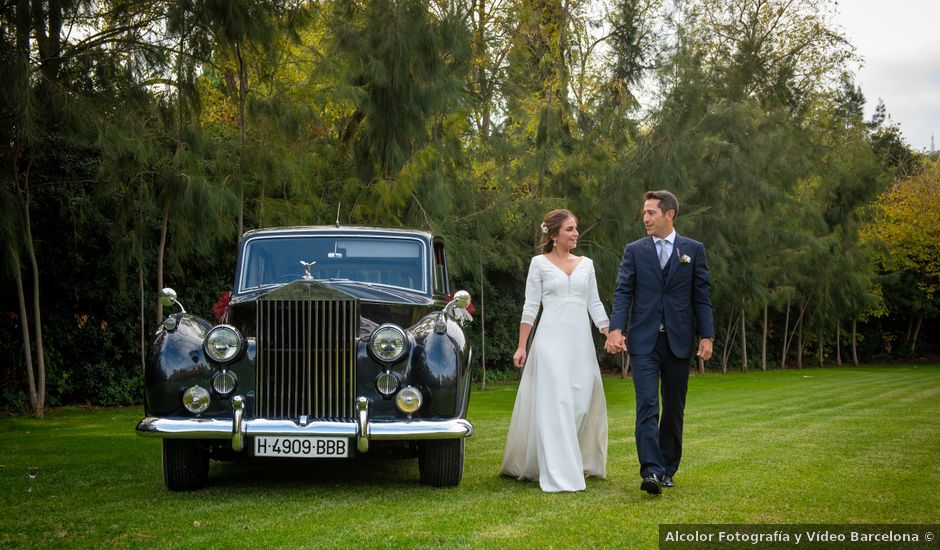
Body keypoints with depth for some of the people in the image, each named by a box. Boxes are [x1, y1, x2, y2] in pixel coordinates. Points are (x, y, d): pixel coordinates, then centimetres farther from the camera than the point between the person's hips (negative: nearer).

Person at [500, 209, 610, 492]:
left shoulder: (586, 264, 12)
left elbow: (595, 304, 13)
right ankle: (559, 474, -9)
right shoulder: (540, 263, 2)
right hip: (551, 338, -4)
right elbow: (530, 306, 0)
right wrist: (522, 346, -5)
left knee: (583, 401, 4)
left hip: (581, 340, 4)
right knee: (556, 402, -8)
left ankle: (578, 462, 23)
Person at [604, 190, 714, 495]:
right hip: (644, 341, -1)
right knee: (647, 406, -11)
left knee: (674, 409, 8)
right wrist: (615, 329, -14)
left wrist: (706, 335, -4)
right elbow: (623, 292, 0)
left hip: (679, 341, 1)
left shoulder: (693, 250, 6)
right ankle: (651, 472, -17)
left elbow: (702, 295, 4)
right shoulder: (634, 251, 7)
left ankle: (667, 470, 18)